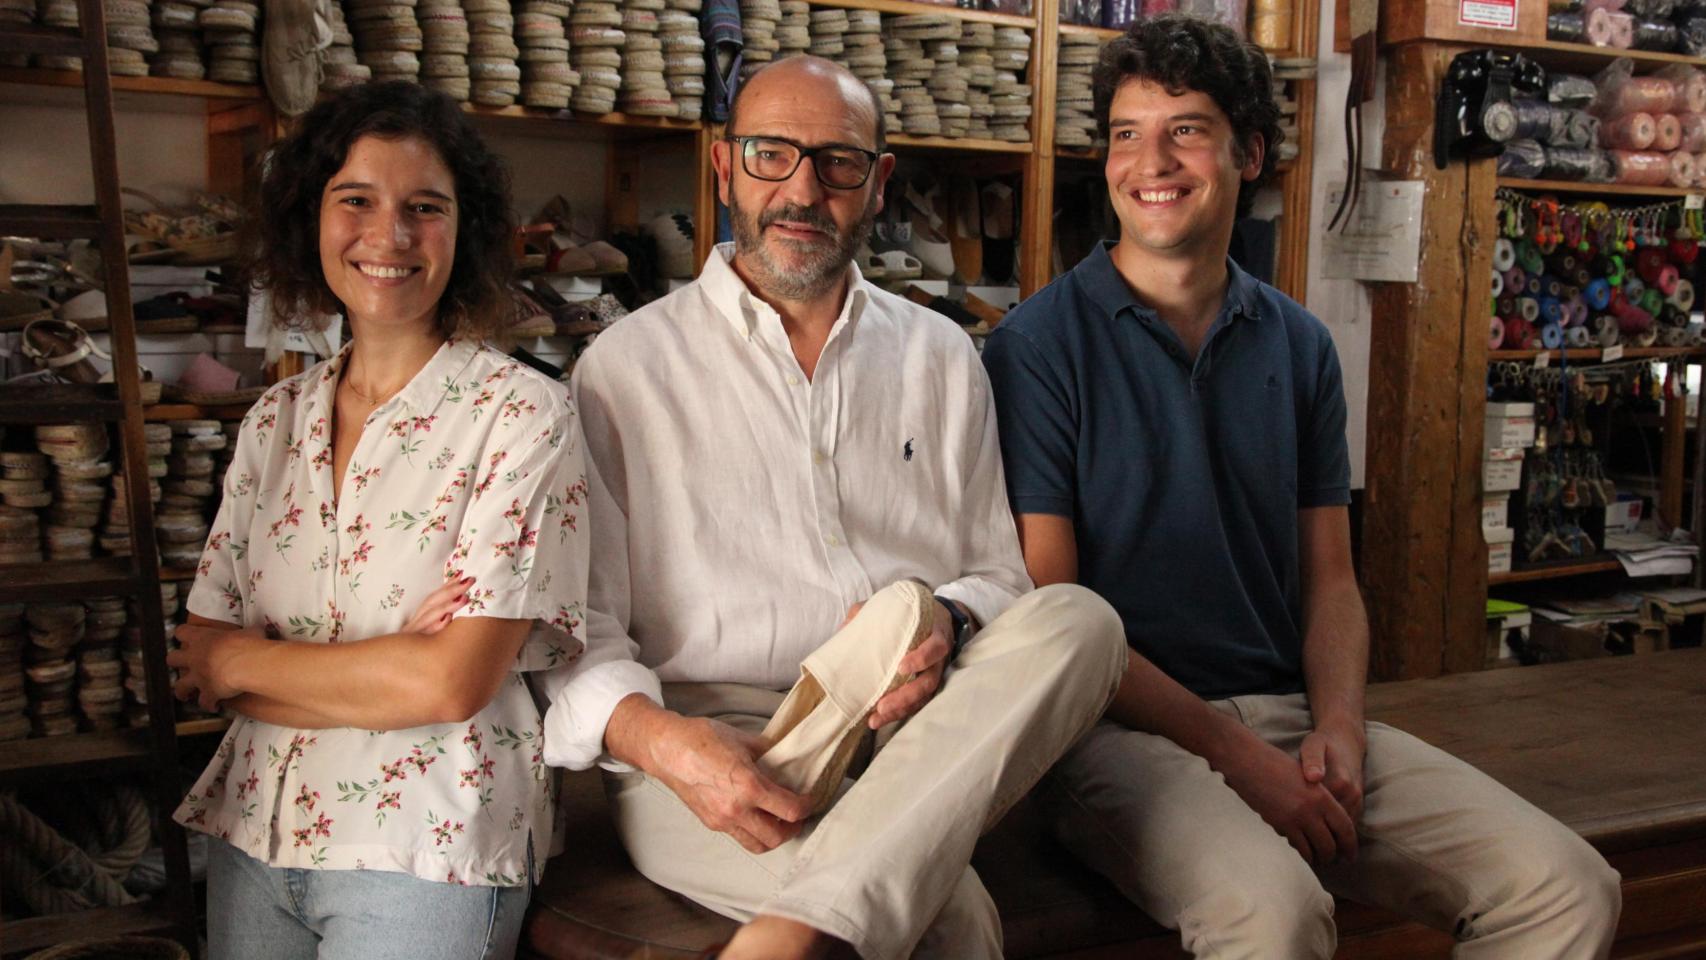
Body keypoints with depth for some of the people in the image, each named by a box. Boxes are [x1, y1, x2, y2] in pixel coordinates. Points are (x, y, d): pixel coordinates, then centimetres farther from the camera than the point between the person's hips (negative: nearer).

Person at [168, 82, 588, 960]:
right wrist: (388, 670, -15)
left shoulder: (522, 416, -12)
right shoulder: (275, 419, 5)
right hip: (252, 830, 5)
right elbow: (200, 672, 1)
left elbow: (453, 684, -18)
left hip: (429, 847, -5)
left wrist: (239, 661, -6)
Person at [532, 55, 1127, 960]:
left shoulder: (941, 356, 16)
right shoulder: (624, 367, 5)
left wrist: (948, 622, -9)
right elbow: (576, 623, 0)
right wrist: (657, 738, -21)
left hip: (912, 733, 6)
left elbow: (997, 572, 17)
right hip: (705, 750, -5)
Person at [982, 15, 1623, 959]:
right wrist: (1235, 753, -13)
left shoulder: (1299, 347, 12)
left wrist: (1339, 728, -5)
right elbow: (1048, 604, -9)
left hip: (1290, 713, 6)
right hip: (1116, 728, -5)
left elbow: (1329, 579, 14)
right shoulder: (1040, 344, -5)